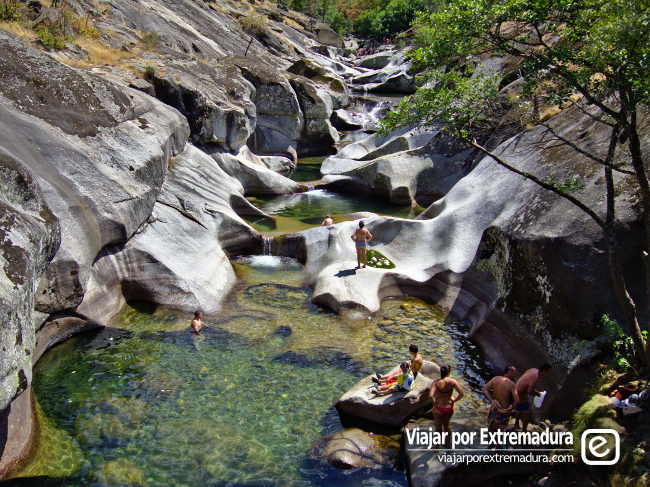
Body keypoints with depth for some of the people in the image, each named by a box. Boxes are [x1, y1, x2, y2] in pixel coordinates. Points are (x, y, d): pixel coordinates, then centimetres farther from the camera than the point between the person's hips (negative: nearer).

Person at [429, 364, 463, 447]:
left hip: (438, 408, -3)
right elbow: (461, 394, -20)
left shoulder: (436, 382, -22)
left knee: (438, 428, 19)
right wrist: (454, 400, -5)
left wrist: (434, 401, -13)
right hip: (449, 407, 3)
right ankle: (448, 443, 48)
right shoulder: (453, 381, -16)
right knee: (446, 425, 30)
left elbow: (430, 396, -33)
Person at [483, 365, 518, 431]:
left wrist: (492, 400, -14)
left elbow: (485, 388, -10)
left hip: (494, 407, 5)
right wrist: (511, 407, -9)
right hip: (504, 411, -5)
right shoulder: (511, 384, -23)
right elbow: (517, 400, -27)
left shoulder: (495, 378, -8)